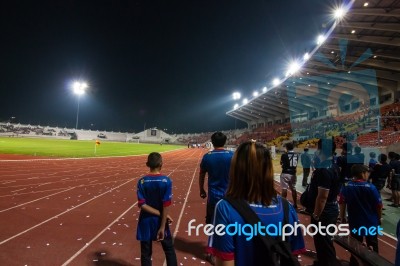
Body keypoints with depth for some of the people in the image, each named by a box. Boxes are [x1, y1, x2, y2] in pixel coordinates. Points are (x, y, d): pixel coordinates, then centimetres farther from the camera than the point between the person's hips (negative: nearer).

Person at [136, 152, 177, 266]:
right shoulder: (166, 181, -15)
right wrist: (162, 226, -11)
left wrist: (161, 214, -11)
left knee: (145, 252, 15)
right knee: (169, 249, 19)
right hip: (160, 220, -1)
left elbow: (142, 205, -14)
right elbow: (166, 205, -16)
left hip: (146, 221, 2)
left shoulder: (142, 181, -9)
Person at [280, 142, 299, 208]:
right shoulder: (296, 155, 2)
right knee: (293, 189, 15)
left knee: (284, 189, 1)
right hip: (293, 173, 5)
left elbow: (281, 163, 2)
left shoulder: (284, 155, -12)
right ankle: (295, 204, 23)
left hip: (285, 173, -5)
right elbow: (296, 164, 12)